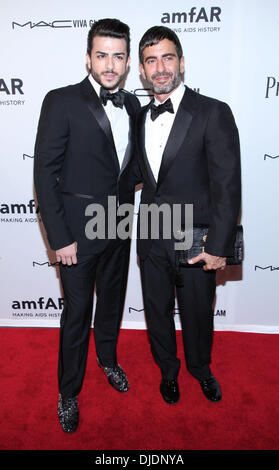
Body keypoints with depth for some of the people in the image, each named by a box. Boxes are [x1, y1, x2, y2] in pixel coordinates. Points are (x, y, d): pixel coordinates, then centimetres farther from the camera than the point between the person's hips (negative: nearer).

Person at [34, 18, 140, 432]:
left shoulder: (131, 104, 5)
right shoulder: (61, 102, -12)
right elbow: (45, 173, -14)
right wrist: (59, 238, -16)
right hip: (78, 229, -5)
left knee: (112, 299, 21)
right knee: (77, 311, 7)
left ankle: (108, 358, 47)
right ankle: (69, 391, 31)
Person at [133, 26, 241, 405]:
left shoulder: (214, 113, -11)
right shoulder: (140, 116, 7)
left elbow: (228, 186, -15)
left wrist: (219, 247, -18)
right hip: (151, 239, 5)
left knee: (197, 313, 16)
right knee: (157, 310, 19)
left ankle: (201, 369, 48)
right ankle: (168, 370, 48)